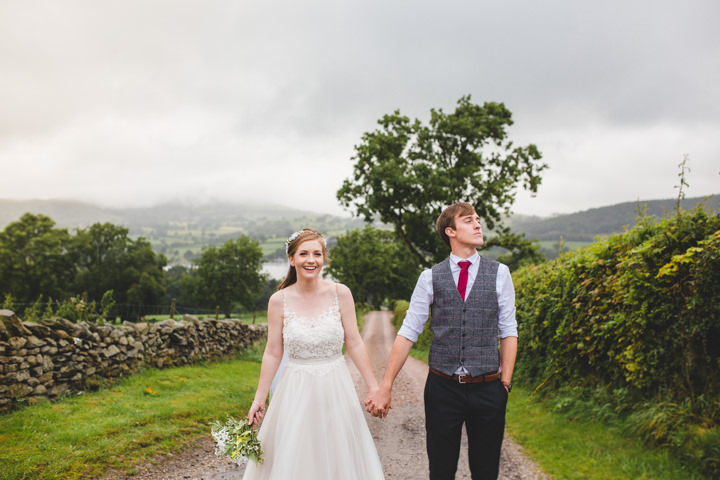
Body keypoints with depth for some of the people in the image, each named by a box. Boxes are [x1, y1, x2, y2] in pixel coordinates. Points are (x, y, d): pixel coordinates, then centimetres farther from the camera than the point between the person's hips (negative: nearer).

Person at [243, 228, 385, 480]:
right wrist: (259, 399, 3)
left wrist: (374, 386, 0)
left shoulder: (340, 294, -6)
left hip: (335, 388, 0)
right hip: (296, 391, 0)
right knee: (292, 459, 9)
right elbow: (272, 353, 0)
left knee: (339, 457, 11)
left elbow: (354, 344, -1)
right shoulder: (279, 301, -5)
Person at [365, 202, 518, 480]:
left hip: (487, 389, 1)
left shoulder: (499, 273, 3)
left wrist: (505, 383, -3)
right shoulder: (430, 278, 1)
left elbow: (509, 332, 5)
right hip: (442, 387, 0)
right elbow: (408, 333, 0)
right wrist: (385, 387, -3)